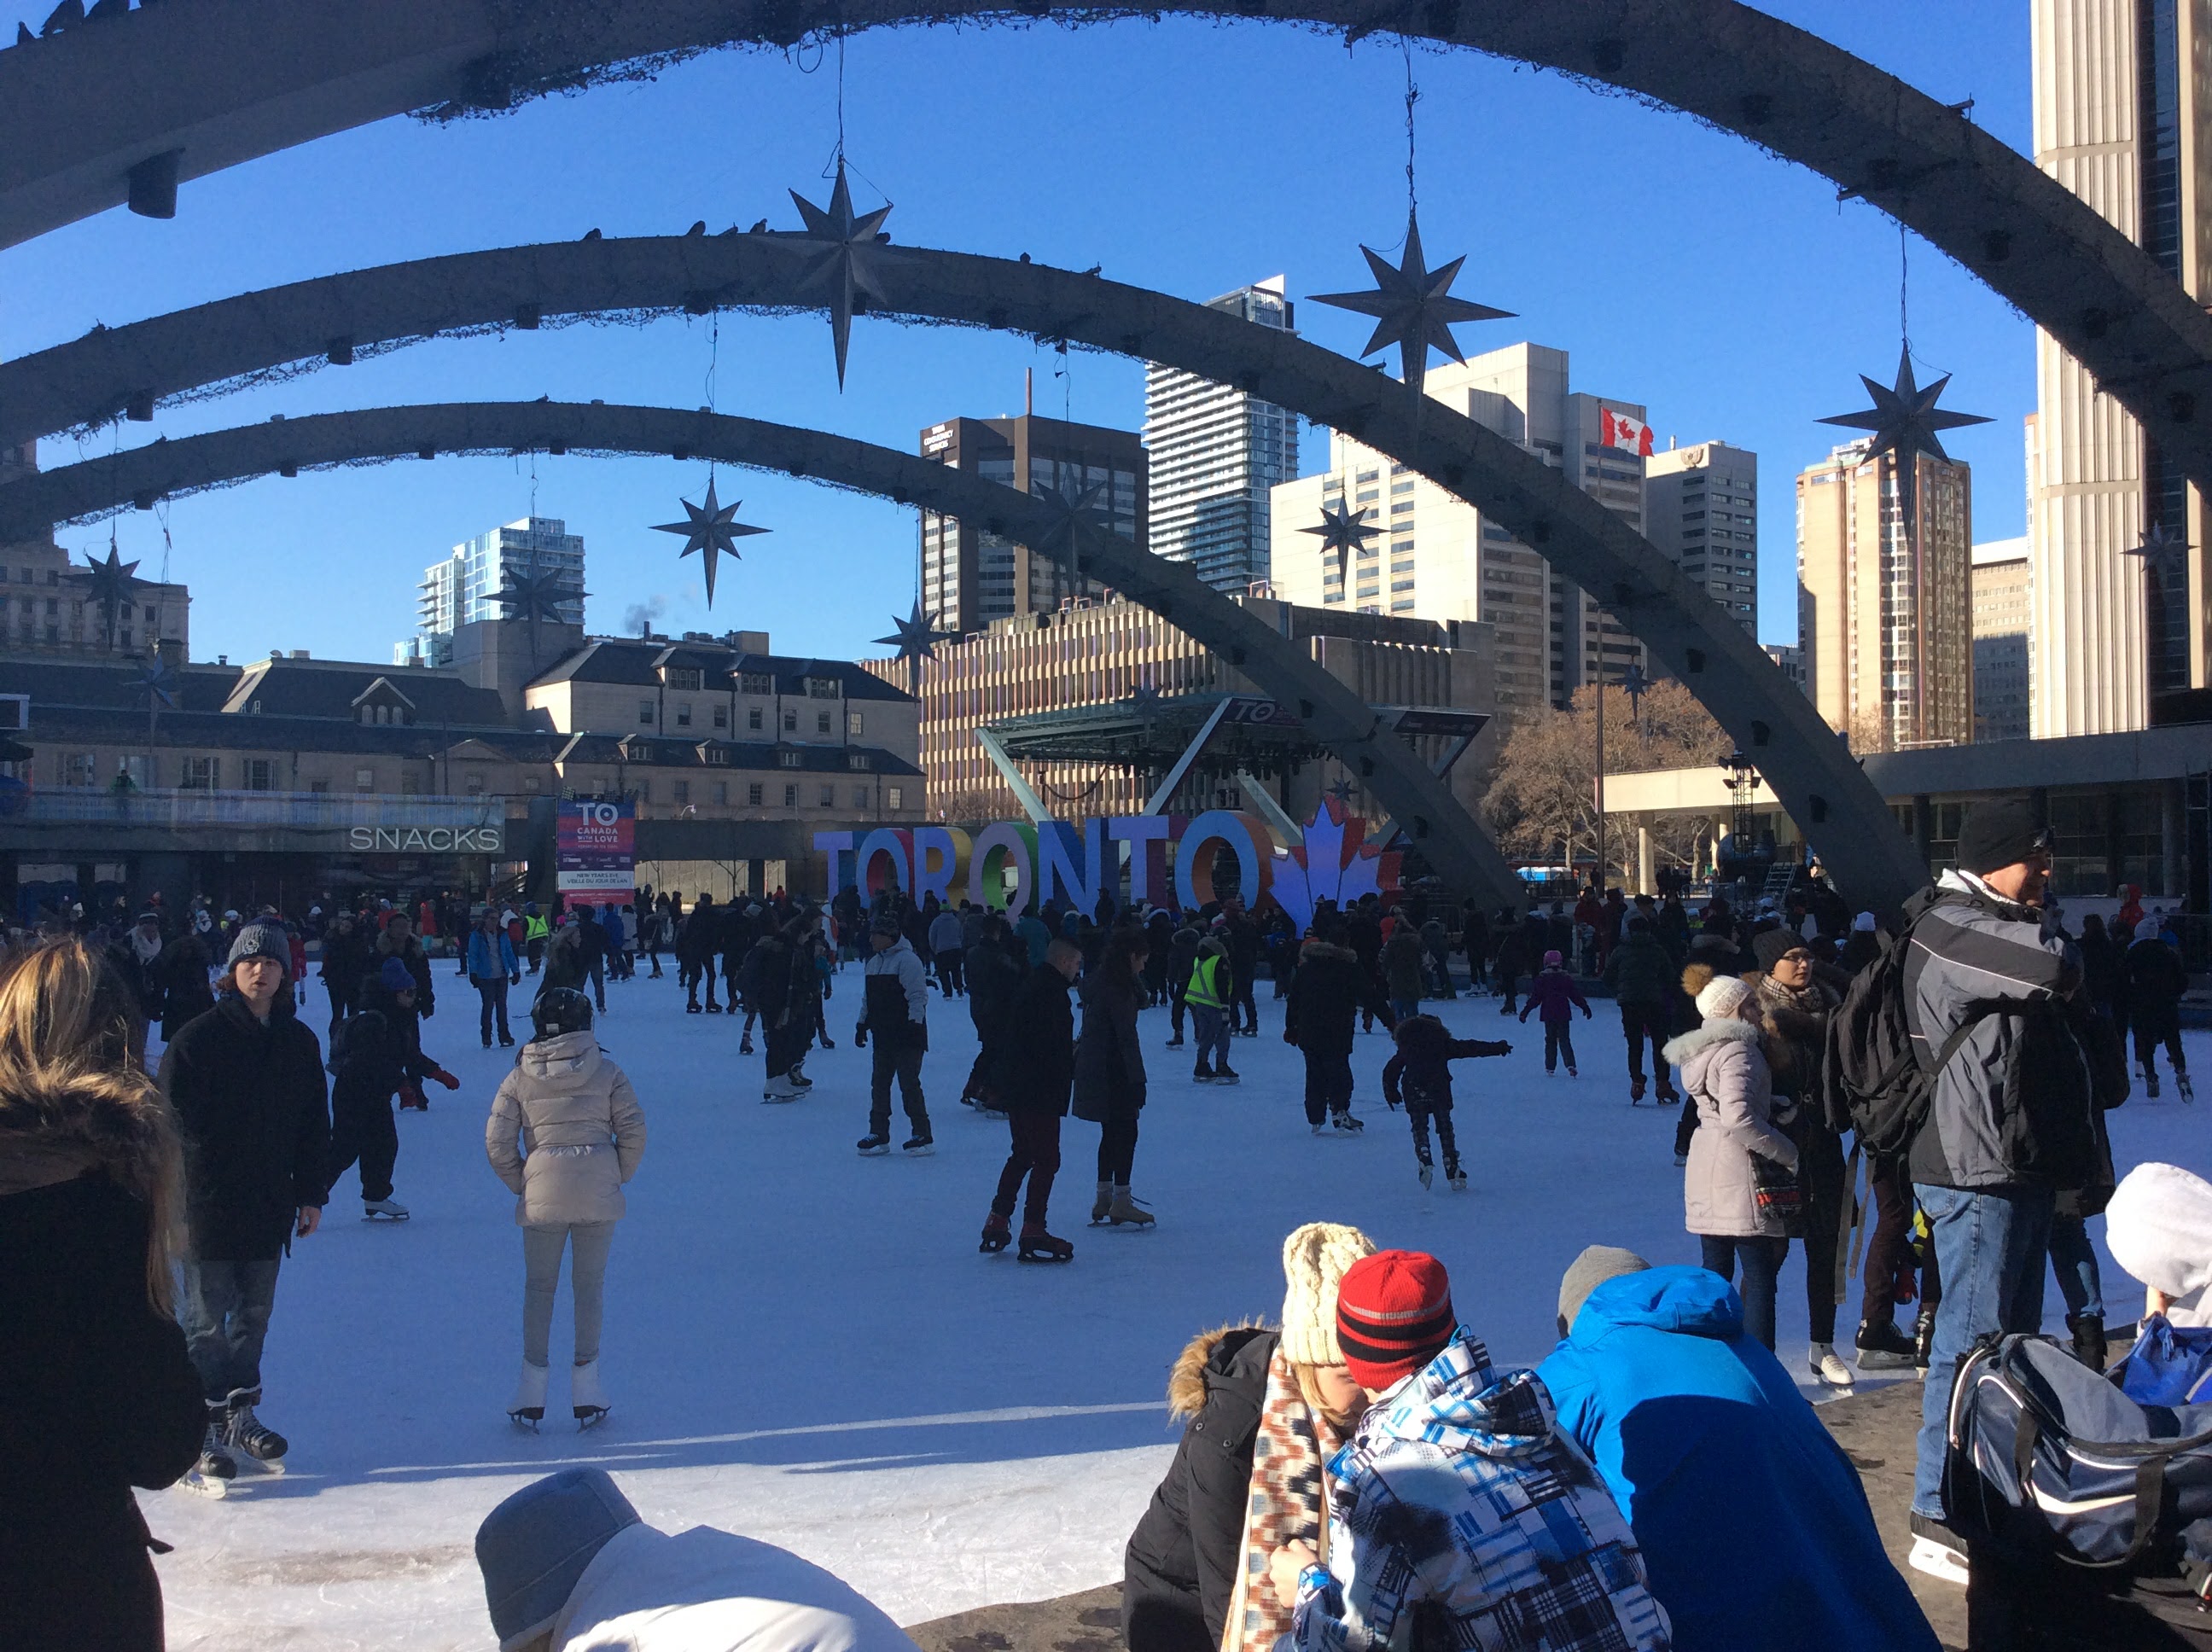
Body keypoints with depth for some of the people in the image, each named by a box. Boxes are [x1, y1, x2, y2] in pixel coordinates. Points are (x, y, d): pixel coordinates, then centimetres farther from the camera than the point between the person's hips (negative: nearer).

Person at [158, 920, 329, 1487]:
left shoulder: (299, 1042, 7)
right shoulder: (197, 1040, -8)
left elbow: (314, 1126, 13)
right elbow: (173, 1121, -8)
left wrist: (311, 1194, 11)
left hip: (269, 1207, 5)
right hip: (207, 1206, -5)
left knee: (254, 1315, 13)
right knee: (207, 1321, 0)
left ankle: (240, 1414, 26)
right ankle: (206, 1430, 8)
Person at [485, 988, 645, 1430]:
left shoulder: (519, 1078, 1)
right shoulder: (607, 1072, -1)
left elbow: (497, 1143, 0)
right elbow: (633, 1131, -3)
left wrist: (521, 1184, 13)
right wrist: (618, 1177, 10)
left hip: (542, 1195, 0)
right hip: (598, 1194, 0)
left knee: (539, 1287, 13)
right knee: (589, 1286, 10)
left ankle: (532, 1393, 15)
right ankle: (586, 1391, 13)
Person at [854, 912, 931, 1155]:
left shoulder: (907, 960, -13)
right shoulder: (873, 963, 15)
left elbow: (918, 996, -16)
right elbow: (868, 999, 24)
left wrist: (914, 1023, -22)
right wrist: (862, 1024, 21)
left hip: (907, 1037, -9)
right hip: (883, 1035, 9)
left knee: (909, 1084, -7)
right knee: (879, 1084, 10)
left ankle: (922, 1136, 0)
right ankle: (878, 1135, 18)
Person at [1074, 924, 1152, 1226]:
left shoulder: (1098, 979, 12)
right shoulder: (1118, 986, -18)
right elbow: (1126, 1036, -20)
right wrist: (1137, 1078, -19)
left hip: (1093, 1068, 10)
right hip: (1112, 1071, -10)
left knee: (1112, 1133, 15)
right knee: (1125, 1131, -3)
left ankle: (1104, 1198, 20)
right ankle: (1121, 1202, -1)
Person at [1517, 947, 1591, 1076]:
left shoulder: (1542, 979, -3)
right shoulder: (1566, 978, 1)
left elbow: (1535, 998, -4)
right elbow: (1576, 995, 6)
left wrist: (1525, 1011, 2)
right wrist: (1585, 1007, 18)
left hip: (1548, 1014, -1)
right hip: (1563, 1014, 1)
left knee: (1550, 1040, 10)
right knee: (1564, 1040, 2)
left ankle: (1550, 1067, 11)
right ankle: (1570, 1065, -17)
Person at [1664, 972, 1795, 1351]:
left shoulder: (1700, 1052, 16)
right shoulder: (1738, 1051, -14)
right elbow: (1738, 1118, -25)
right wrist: (1787, 1153, -14)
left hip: (1705, 1171, 9)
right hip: (1738, 1169, -9)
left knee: (1715, 1274, 14)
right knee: (1760, 1280, -5)